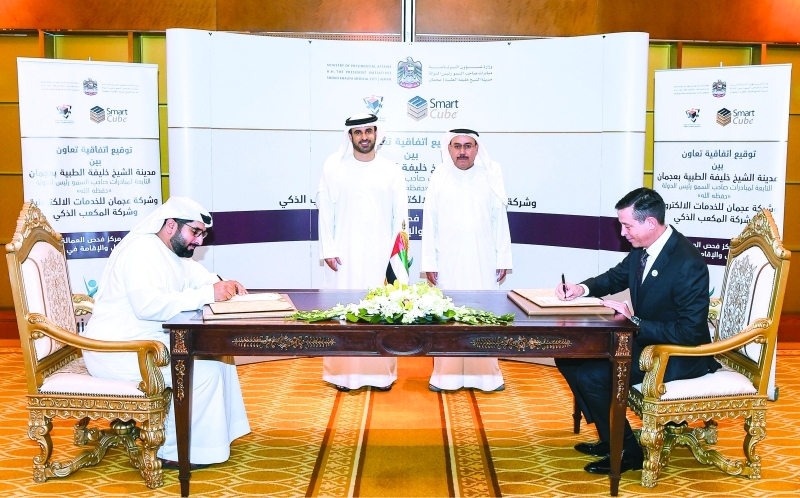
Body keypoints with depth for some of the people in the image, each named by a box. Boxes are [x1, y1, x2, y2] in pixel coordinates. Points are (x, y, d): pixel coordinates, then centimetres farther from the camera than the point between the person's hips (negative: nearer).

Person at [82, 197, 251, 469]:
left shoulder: (175, 254, 12)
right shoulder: (141, 250, -20)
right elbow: (148, 305, -33)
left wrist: (223, 286, -7)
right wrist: (207, 294, -31)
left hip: (151, 340, 10)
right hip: (117, 351, -10)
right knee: (204, 371, -19)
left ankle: (217, 435, 13)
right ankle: (173, 451, -6)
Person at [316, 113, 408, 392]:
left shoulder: (391, 171, 6)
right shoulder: (334, 167, 2)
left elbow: (400, 215, 6)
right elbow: (326, 211, 1)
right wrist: (328, 249, -5)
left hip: (380, 254, 1)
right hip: (345, 253, -1)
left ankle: (381, 371, 11)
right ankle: (343, 371, 8)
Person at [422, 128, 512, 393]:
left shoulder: (490, 178, 2)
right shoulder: (439, 178, 1)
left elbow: (500, 222, 4)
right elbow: (429, 223, 1)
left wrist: (503, 259, 3)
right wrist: (429, 262, -1)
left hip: (482, 261, 1)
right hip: (448, 260, 0)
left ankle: (486, 372, 13)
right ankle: (446, 374, 11)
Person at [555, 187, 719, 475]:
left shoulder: (688, 265, -27)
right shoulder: (642, 249, -3)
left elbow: (690, 333, -26)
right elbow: (615, 278, 16)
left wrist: (635, 322, -27)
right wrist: (583, 288, -4)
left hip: (679, 355, -9)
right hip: (644, 339, 9)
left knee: (591, 375, -22)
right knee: (569, 355, 5)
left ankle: (626, 452, 1)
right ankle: (608, 437, 16)